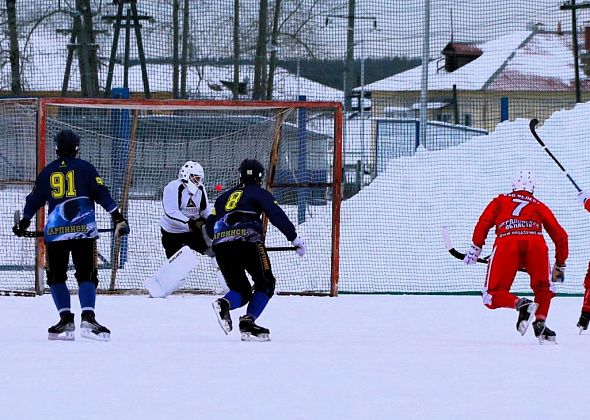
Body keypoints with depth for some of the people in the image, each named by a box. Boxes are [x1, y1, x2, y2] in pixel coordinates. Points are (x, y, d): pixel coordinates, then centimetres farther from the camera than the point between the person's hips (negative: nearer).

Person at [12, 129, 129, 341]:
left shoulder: (47, 172, 11)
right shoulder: (85, 168, 5)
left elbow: (34, 200, 18)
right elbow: (101, 194, -1)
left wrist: (24, 223, 32)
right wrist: (118, 218, 2)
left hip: (54, 232, 1)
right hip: (83, 229, -1)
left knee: (56, 276, 13)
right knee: (86, 275, -2)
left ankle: (66, 319, 4)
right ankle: (88, 318, -19)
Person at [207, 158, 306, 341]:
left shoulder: (225, 197, 27)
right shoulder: (259, 193, 12)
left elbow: (210, 226, 27)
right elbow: (277, 215, -2)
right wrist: (295, 239, 1)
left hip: (221, 246, 5)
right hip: (247, 242, -5)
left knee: (240, 290, 15)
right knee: (265, 284, 9)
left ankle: (224, 304, -20)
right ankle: (248, 323, -9)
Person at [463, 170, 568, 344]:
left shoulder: (501, 201, 31)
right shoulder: (540, 206, 32)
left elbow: (484, 222, 14)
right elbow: (560, 236, 30)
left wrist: (476, 248, 14)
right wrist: (560, 265, 39)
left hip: (506, 243, -1)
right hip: (536, 243, 1)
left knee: (492, 296, 4)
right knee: (543, 288, 25)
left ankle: (521, 305, -24)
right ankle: (540, 322, 3)